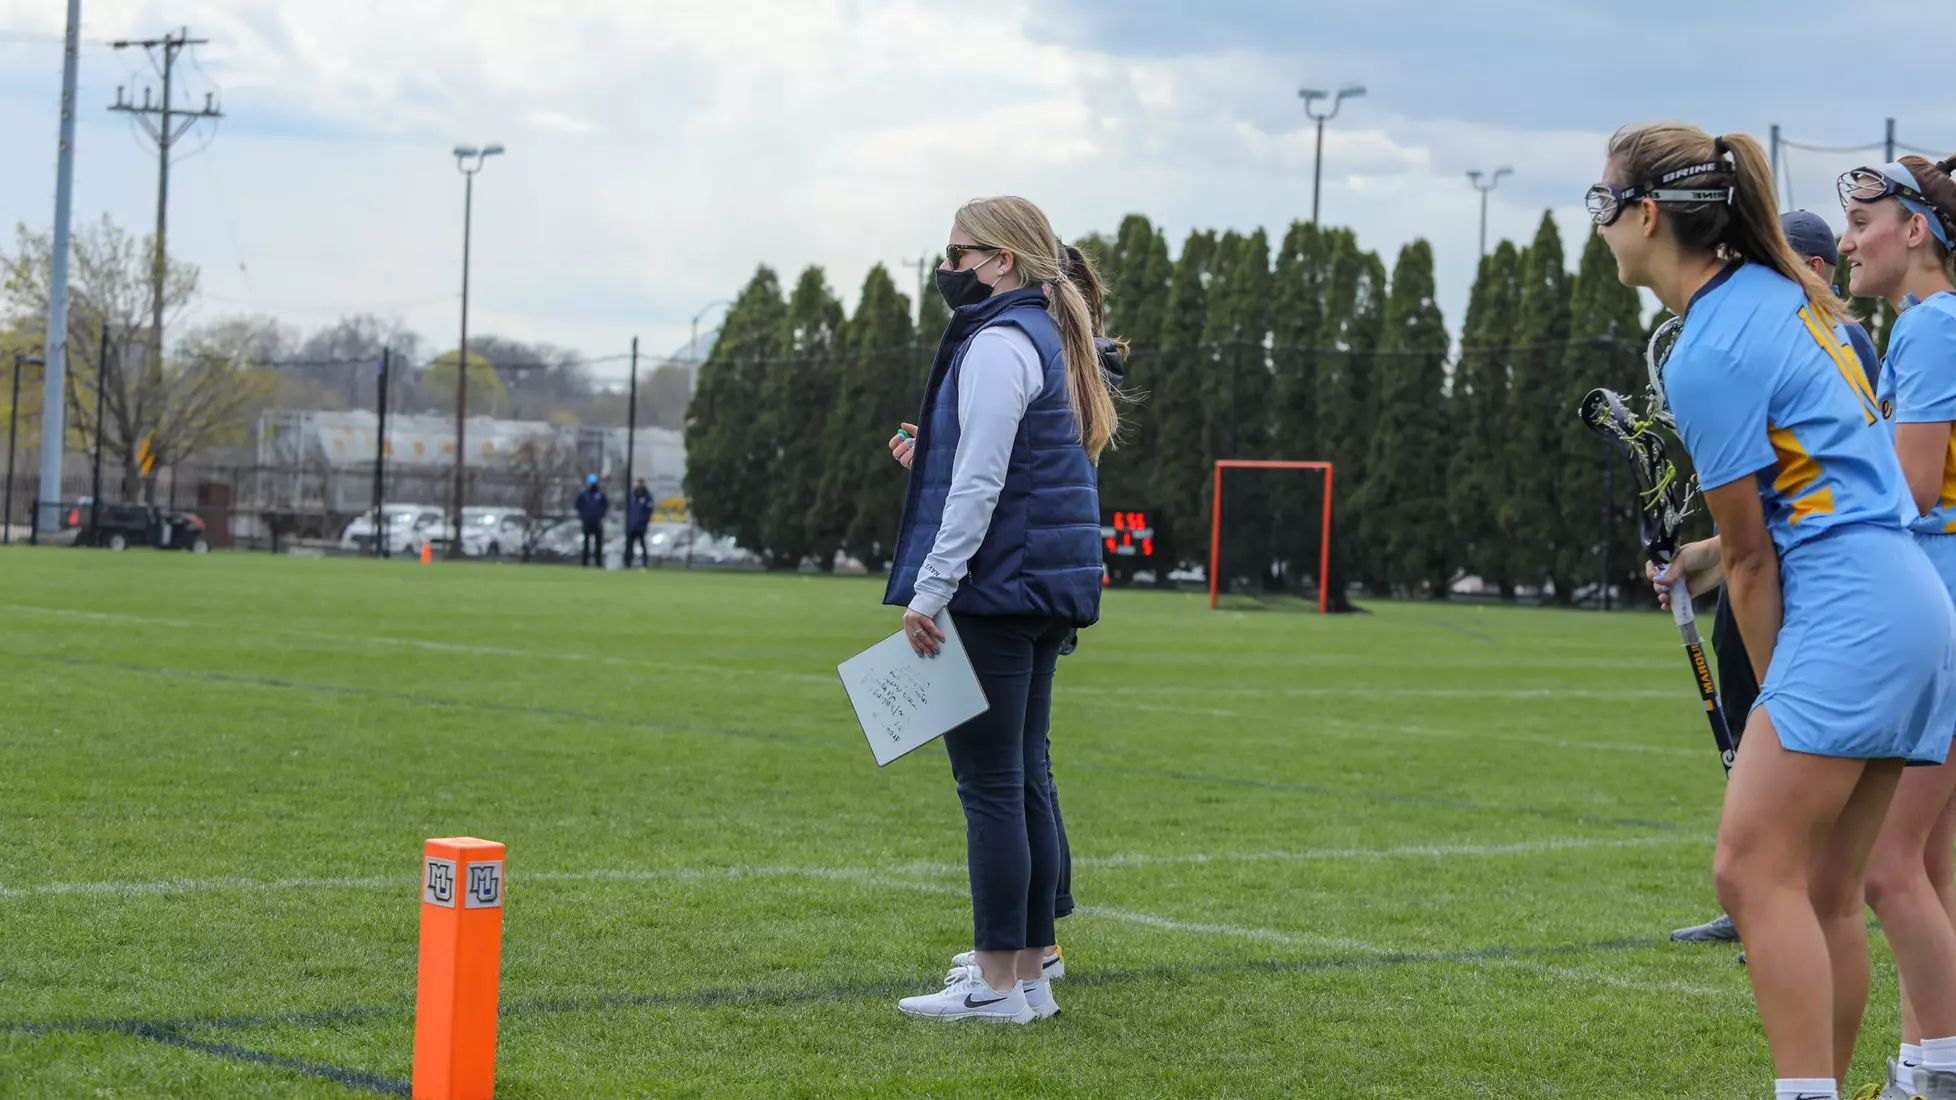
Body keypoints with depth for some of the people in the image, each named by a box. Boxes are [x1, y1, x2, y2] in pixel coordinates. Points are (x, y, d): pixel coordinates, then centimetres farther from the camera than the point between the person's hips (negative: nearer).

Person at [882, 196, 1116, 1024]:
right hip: (1047, 590, 10)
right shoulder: (1048, 338, 18)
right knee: (1025, 778, 12)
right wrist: (932, 453, 17)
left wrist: (930, 592, -21)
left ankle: (998, 983, -5)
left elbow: (981, 483, -20)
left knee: (990, 785, -7)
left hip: (994, 590, -10)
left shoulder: (999, 344, -13)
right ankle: (1029, 967, 16)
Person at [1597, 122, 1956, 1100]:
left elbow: (1751, 559, -8)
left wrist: (1774, 695, 1)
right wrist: (1717, 550, 18)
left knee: (1755, 870, -12)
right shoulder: (1781, 292, 13)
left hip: (1848, 610, -10)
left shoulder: (1708, 356, -13)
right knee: (1821, 892, 10)